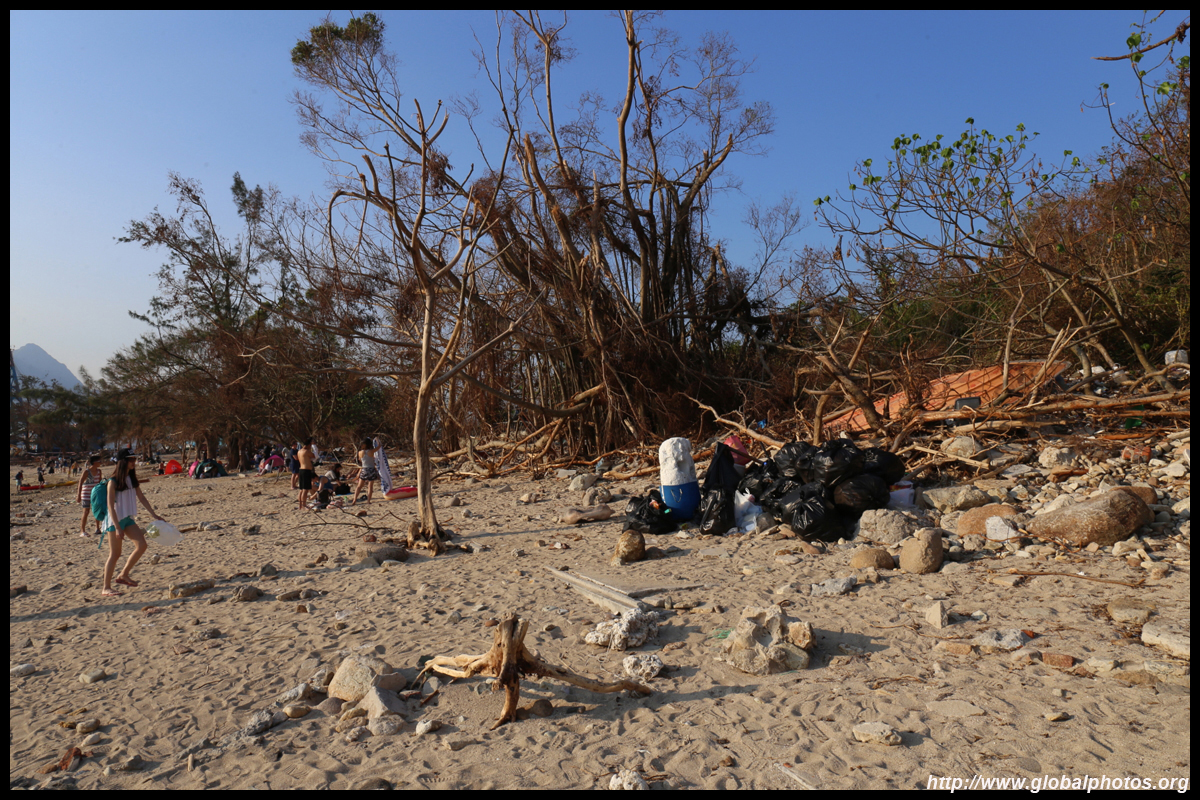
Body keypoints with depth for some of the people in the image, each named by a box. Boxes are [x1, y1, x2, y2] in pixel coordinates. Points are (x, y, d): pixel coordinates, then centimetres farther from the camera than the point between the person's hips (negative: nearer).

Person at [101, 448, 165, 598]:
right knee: (115, 554, -3)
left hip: (128, 519, 7)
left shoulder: (132, 479, 7)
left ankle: (124, 575, 14)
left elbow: (141, 497, 12)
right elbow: (110, 506, -17)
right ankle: (106, 588, 7)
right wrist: (117, 527, -21)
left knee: (142, 545, -2)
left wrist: (153, 514, 8)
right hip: (115, 520, -7)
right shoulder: (113, 482, -14)